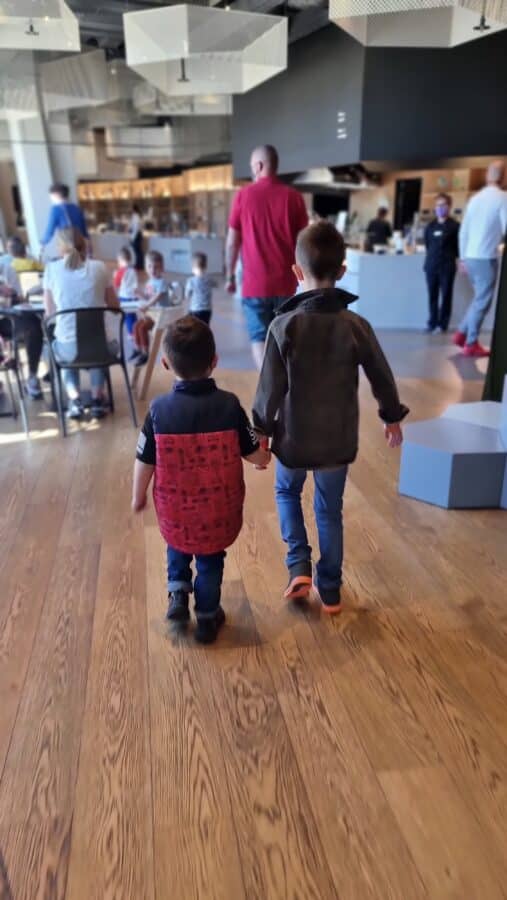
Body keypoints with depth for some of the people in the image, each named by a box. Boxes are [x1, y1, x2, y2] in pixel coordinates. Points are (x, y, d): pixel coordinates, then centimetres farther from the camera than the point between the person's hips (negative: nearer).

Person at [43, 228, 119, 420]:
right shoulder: (99, 267, 0)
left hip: (68, 347, 0)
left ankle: (74, 400, 17)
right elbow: (115, 306, 10)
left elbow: (50, 312, 7)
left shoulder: (51, 269, -1)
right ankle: (97, 400, 21)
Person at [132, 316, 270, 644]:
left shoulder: (159, 409, -16)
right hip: (219, 511, 0)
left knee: (178, 546, 33)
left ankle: (178, 593, 23)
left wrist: (138, 496, 11)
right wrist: (265, 454, 15)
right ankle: (207, 617, 34)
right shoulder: (229, 405, -17)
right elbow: (258, 457, -10)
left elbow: (145, 463, -8)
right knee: (210, 559, 23)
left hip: (174, 510, 1)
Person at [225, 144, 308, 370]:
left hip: (254, 282, -2)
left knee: (260, 339, 3)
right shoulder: (293, 196, 0)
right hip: (285, 281, 2)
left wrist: (230, 276, 10)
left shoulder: (243, 195, -3)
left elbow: (232, 242, -1)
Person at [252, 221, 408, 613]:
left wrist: (261, 432, 1)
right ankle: (331, 590, 28)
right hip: (338, 439, 2)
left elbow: (270, 388, -14)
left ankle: (299, 567, 15)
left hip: (294, 437, -1)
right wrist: (393, 417, 17)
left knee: (287, 492, 27)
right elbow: (382, 377, 0)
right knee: (330, 510, 18)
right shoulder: (357, 326, -11)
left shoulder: (284, 326, -17)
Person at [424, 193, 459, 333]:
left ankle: (443, 324, 6)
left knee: (446, 295, 1)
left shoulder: (454, 226, -2)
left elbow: (458, 246, 0)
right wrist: (431, 257, 10)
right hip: (431, 265, 4)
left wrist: (449, 257, -4)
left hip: (447, 266, -4)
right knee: (432, 295, 6)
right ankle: (432, 322, 14)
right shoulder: (430, 225, 10)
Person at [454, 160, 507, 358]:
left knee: (480, 299, 19)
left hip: (470, 256, 7)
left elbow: (463, 231, 13)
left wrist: (463, 257, 19)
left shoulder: (475, 198, 11)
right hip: (486, 257, -7)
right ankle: (471, 344, 5)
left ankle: (461, 334, 16)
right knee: (482, 302, 1)